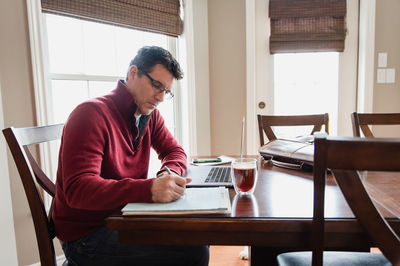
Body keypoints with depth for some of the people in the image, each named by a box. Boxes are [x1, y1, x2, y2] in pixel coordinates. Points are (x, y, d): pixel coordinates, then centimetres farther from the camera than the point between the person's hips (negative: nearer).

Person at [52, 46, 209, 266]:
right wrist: (150, 189, -39)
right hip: (86, 236, -7)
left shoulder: (150, 115, 6)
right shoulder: (92, 114, -19)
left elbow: (175, 151, 13)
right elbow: (77, 189, -26)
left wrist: (168, 173, -12)